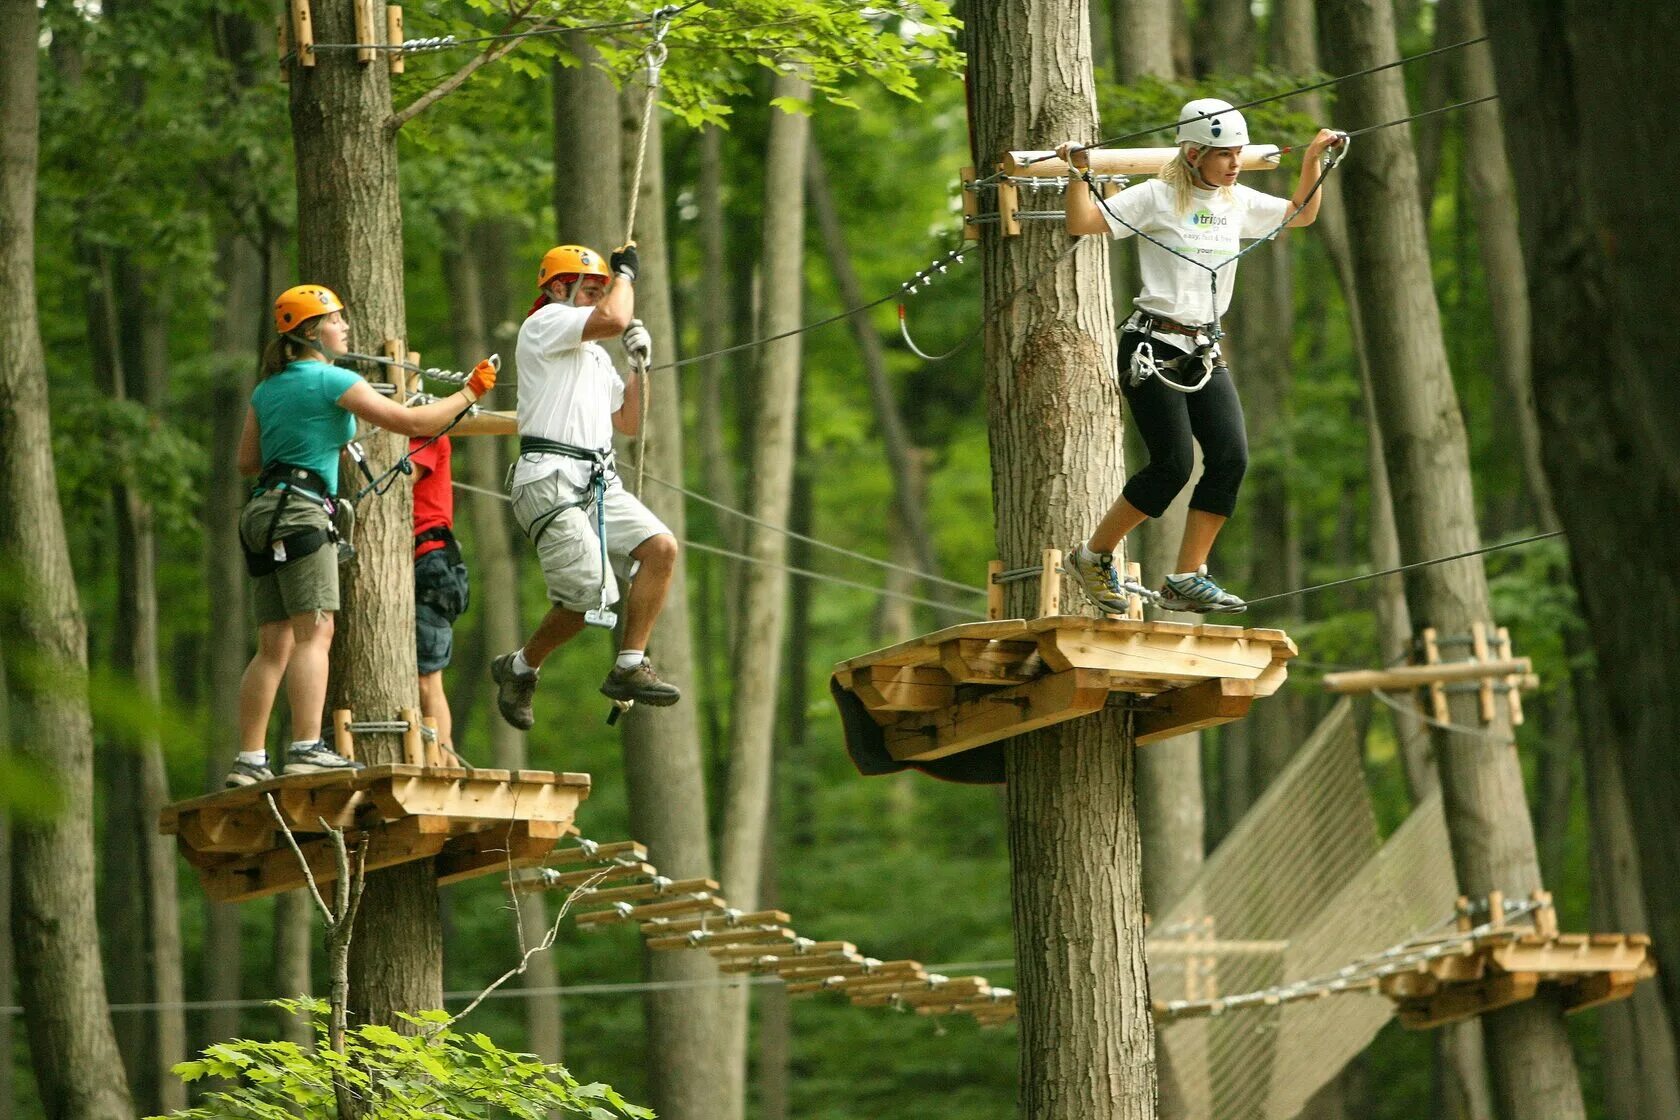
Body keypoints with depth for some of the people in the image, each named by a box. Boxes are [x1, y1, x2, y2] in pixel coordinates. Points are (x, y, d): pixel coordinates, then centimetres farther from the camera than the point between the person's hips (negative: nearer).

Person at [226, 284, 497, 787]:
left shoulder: (267, 389, 18)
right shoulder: (333, 381, -4)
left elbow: (247, 462, 18)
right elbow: (409, 422, -6)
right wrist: (469, 393, 6)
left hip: (261, 514, 8)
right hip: (301, 510, -8)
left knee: (274, 645, 7)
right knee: (314, 632, -14)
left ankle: (249, 761, 3)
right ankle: (307, 747, -25)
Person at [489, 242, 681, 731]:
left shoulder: (595, 356, 28)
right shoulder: (546, 323, 0)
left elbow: (629, 422, 29)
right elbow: (615, 318, -16)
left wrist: (640, 366, 17)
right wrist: (625, 270, 2)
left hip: (599, 481, 9)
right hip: (550, 479, -9)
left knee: (661, 548, -12)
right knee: (590, 594, -16)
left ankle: (629, 668, -8)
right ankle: (518, 668, 8)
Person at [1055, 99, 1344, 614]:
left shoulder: (1239, 203, 11)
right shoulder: (1157, 197, -7)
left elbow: (1301, 214, 25)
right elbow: (1081, 222, -12)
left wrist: (1313, 160, 14)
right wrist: (1079, 173, -24)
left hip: (1204, 353, 6)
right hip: (1152, 348, -6)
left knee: (1231, 457, -11)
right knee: (1173, 464, -14)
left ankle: (1187, 579, -4)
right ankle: (1092, 557, 5)